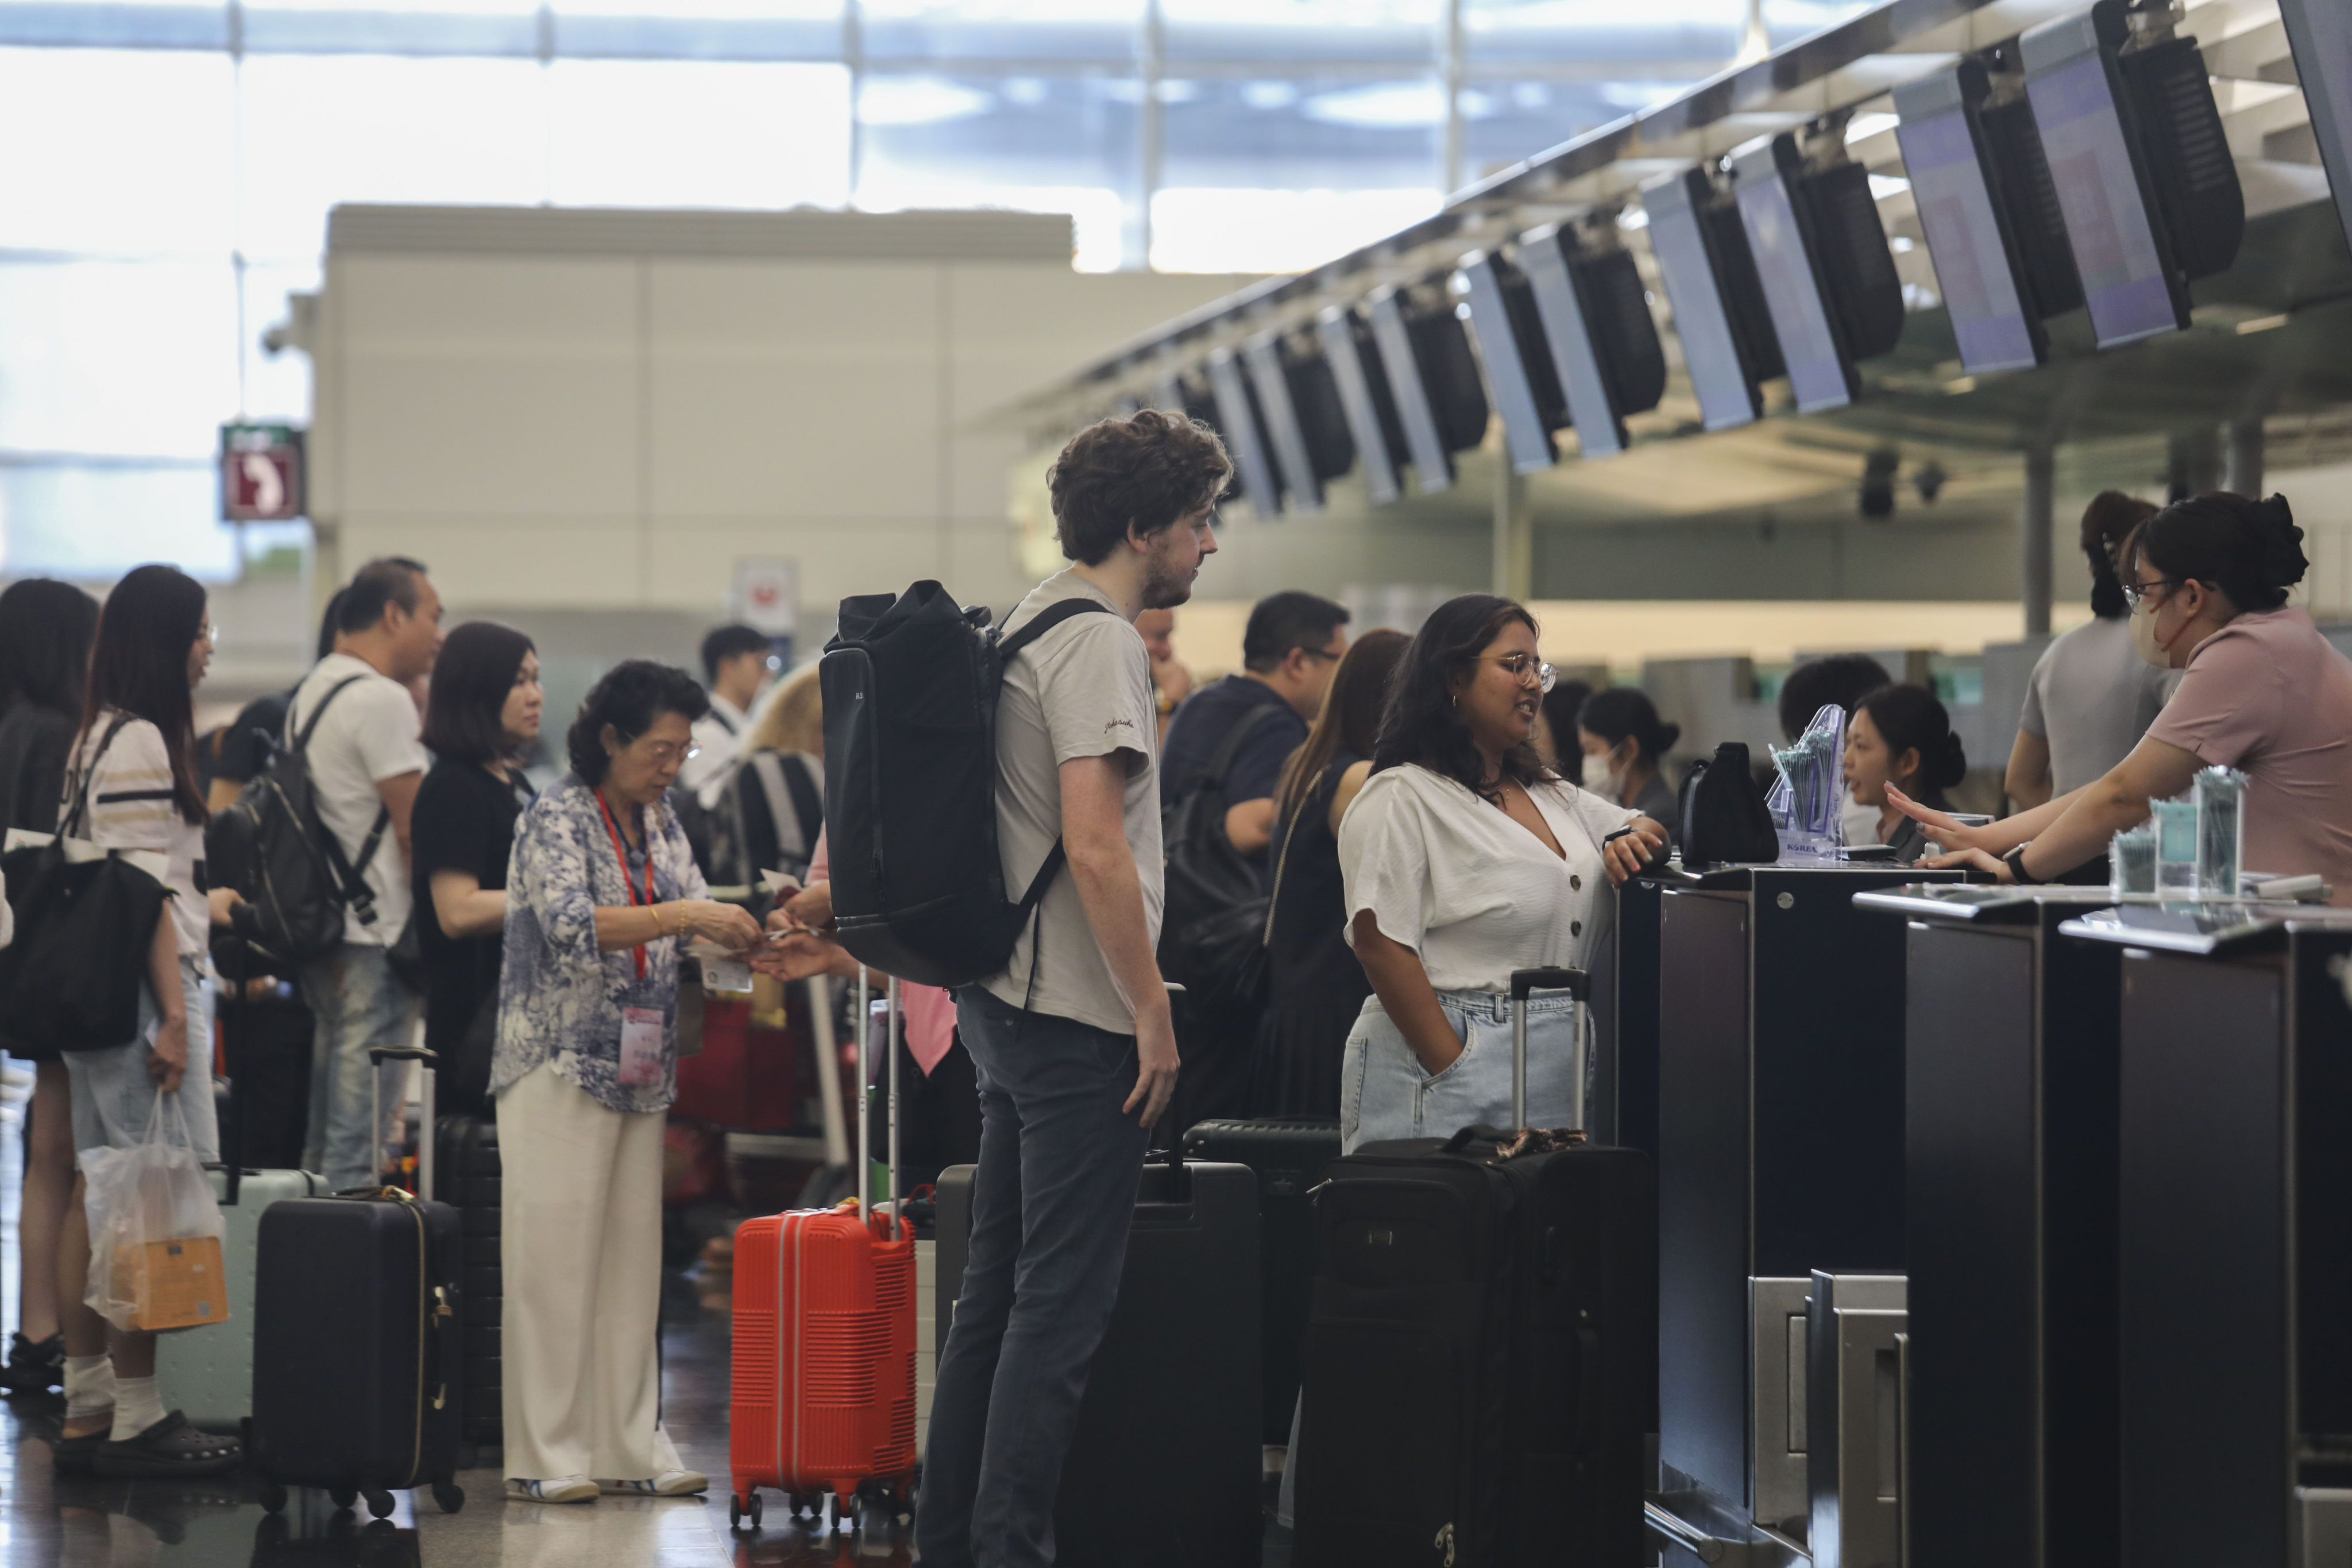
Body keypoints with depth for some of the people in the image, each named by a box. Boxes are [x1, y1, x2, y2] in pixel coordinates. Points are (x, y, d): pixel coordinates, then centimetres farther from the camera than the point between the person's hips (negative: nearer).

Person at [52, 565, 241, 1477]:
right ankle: (136, 1420, -8)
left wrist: (204, 907, 34)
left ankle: (85, 1409, 15)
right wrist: (173, 1015, -19)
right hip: (144, 990, -10)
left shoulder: (100, 734, 16)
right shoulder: (140, 742, -14)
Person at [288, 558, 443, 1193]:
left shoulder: (311, 691, 16)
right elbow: (414, 827, -15)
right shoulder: (381, 699, -14)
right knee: (361, 1140, -8)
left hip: (321, 928, 10)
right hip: (375, 938, -10)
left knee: (325, 1132, 14)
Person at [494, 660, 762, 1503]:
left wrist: (745, 933, -5)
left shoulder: (657, 822, 13)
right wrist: (681, 917, -27)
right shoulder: (558, 817, -10)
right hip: (561, 1066, -7)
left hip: (639, 1073, 7)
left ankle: (629, 1447, 11)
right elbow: (572, 926, -23)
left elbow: (696, 914, 16)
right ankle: (546, 1456, -2)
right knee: (554, 1258, -5)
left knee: (631, 1257, 7)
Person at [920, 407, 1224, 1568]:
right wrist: (1154, 1013, -18)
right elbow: (1095, 846, -23)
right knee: (1063, 1302, -6)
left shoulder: (1025, 624, 15)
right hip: (1076, 1015, -10)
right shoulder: (1097, 643, -15)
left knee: (998, 1287, 14)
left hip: (1003, 1006, 10)